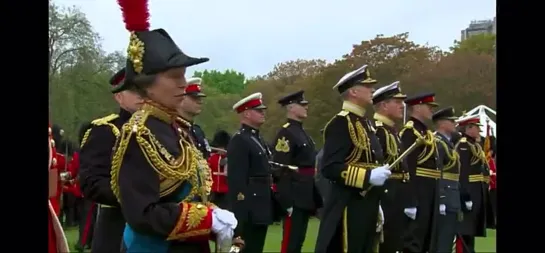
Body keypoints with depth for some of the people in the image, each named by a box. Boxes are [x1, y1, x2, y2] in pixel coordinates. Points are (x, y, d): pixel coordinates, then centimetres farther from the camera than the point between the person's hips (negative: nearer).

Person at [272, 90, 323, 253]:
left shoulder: (302, 133, 17)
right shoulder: (285, 134, -13)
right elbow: (281, 171, -19)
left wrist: (315, 199, 19)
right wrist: (287, 202, -22)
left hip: (305, 197, 9)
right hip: (294, 198, -9)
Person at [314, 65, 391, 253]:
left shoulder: (365, 123, 18)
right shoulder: (340, 123, -12)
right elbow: (330, 168, -20)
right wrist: (368, 176, -25)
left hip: (366, 208, 9)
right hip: (348, 209, -9)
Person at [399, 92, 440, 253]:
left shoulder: (426, 132, 17)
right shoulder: (409, 132, -13)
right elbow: (408, 169, -21)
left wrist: (436, 198, 17)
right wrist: (410, 202, -26)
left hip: (429, 192, 10)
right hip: (417, 192, -10)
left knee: (426, 238, 14)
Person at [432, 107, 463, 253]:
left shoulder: (448, 142, 18)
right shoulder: (437, 144, -14)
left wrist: (456, 199, 18)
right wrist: (440, 200, -25)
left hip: (451, 199, 10)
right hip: (445, 199, -10)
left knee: (446, 241, 14)